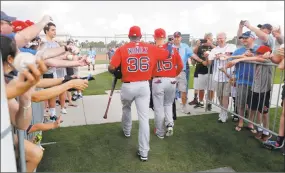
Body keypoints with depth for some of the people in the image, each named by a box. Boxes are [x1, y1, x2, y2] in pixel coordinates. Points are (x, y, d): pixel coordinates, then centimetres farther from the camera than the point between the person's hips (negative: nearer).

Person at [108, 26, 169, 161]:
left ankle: (127, 131, 52)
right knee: (144, 117, 2)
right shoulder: (150, 48, 2)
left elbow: (111, 68, -10)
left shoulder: (122, 49, -3)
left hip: (128, 86, 0)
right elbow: (168, 54, 11)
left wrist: (116, 73, 12)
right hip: (144, 86, 1)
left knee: (126, 109, 29)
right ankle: (144, 152, 5)